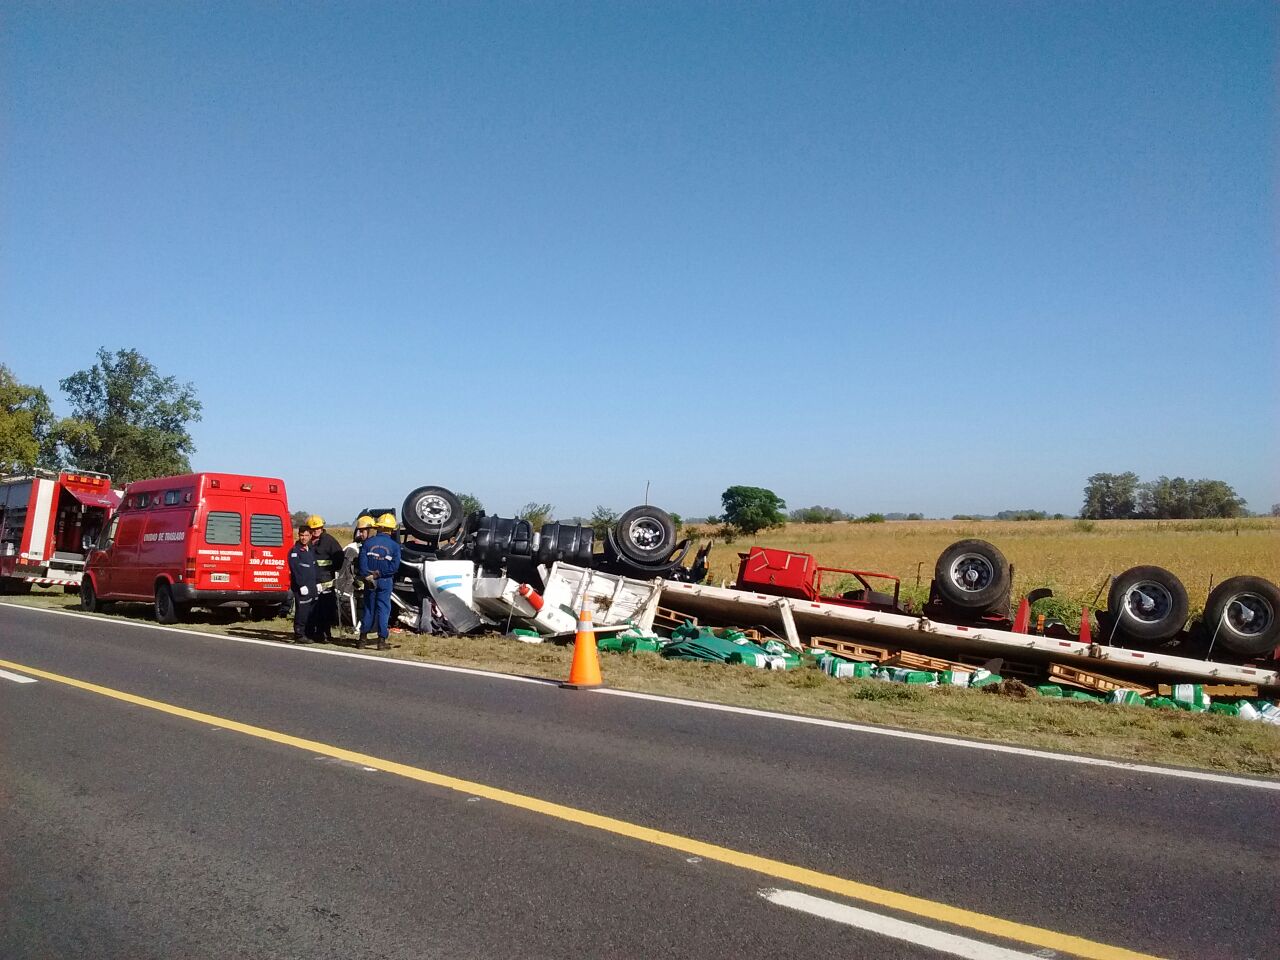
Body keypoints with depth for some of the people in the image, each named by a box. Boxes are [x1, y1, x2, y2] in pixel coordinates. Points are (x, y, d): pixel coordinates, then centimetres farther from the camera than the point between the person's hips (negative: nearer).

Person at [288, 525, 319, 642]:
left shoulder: (311, 550, 16)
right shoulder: (295, 551, -7)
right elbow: (295, 570, -15)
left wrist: (317, 583, 15)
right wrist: (302, 585, -19)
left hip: (311, 586, 8)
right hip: (301, 586, -8)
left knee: (311, 611, 10)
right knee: (301, 611, -7)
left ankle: (308, 633, 18)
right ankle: (299, 635, -2)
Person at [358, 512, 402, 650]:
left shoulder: (368, 542, -1)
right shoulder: (394, 546, -5)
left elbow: (362, 561, -10)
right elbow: (395, 565, -15)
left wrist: (367, 576, -10)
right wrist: (380, 573, -11)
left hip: (369, 580, 2)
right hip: (385, 581, -2)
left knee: (368, 608, 12)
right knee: (383, 609, 2)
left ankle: (362, 639, 16)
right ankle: (382, 640, 1)